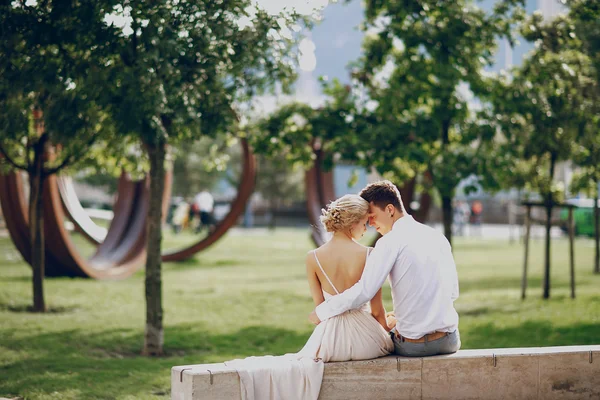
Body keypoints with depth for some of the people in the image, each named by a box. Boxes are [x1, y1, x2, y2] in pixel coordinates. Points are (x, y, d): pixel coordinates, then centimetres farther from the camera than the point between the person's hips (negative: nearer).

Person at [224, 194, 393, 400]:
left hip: (331, 335, 1)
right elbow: (377, 310, -5)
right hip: (366, 338, -1)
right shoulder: (369, 255, -12)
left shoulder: (313, 258, -6)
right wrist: (386, 335, 14)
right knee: (391, 343, 33)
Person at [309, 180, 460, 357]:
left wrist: (321, 312, -5)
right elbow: (453, 291, 11)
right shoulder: (437, 236, 7)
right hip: (449, 342, 5)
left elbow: (364, 291, -17)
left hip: (412, 346, -5)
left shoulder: (391, 242, -11)